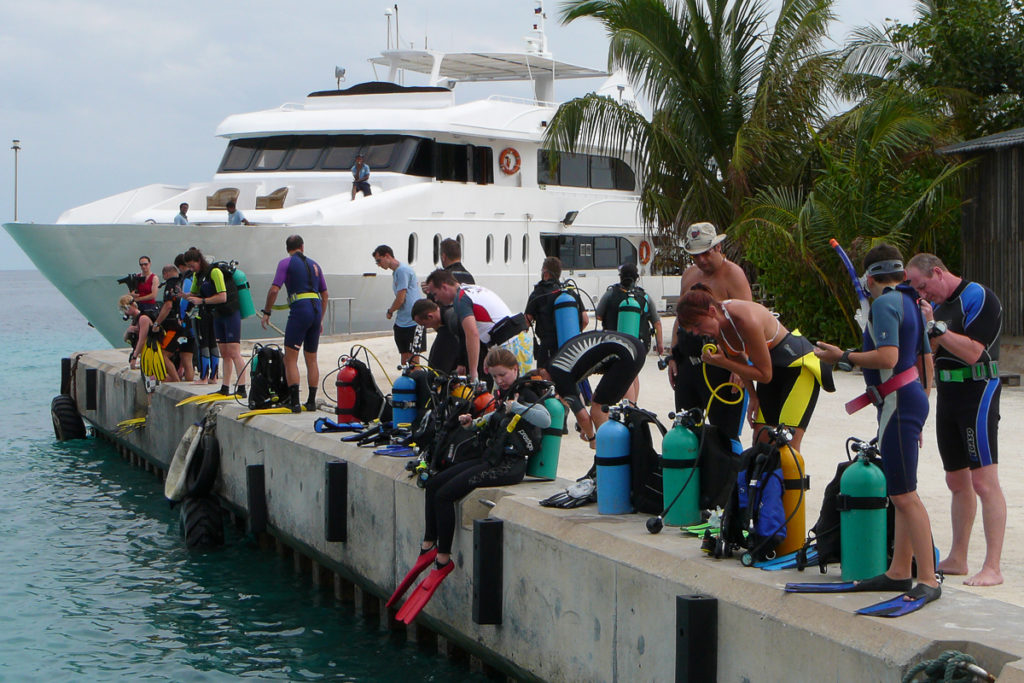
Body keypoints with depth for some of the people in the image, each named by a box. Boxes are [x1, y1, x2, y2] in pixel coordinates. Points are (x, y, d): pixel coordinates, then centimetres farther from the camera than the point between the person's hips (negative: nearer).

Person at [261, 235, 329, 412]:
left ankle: (294, 402, -14)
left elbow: (274, 290, -7)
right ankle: (311, 401, 13)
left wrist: (266, 313, 4)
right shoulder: (314, 264, 20)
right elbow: (325, 294, 21)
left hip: (299, 309, -6)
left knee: (291, 358, -5)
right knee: (311, 359, 13)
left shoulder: (286, 263, 2)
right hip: (316, 309, 6)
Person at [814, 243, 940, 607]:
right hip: (912, 399, 10)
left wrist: (844, 357, -13)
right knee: (901, 492, 13)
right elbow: (927, 364, 20)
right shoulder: (911, 303, 16)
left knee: (904, 494, -12)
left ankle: (928, 580, -14)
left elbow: (887, 358, -25)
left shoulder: (884, 304, -13)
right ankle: (899, 573, 18)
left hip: (899, 403, -10)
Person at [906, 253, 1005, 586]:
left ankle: (992, 568, -12)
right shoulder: (937, 304, 15)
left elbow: (972, 352, -21)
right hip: (947, 395, 9)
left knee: (984, 482, -11)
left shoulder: (979, 297, -11)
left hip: (977, 394, -9)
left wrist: (935, 327, -22)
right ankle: (957, 559, 22)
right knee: (957, 482, 14)